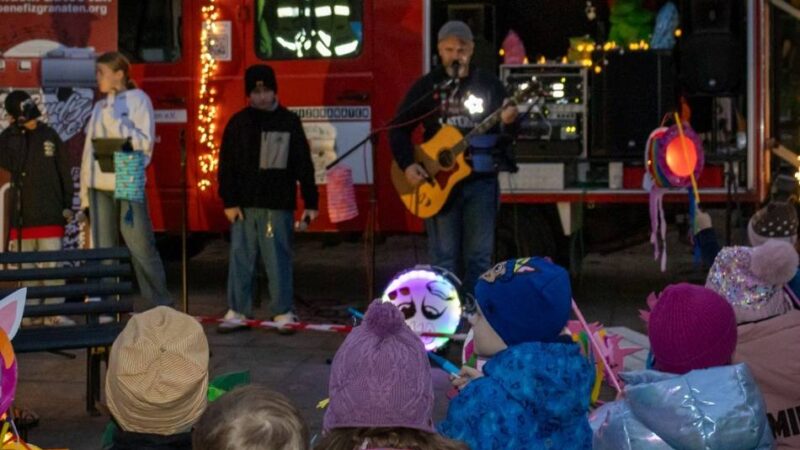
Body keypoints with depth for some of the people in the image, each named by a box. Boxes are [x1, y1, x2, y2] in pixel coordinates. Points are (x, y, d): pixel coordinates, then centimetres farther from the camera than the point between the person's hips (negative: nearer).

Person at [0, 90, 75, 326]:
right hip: (22, 214, 1)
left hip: (50, 213, -1)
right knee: (26, 266, 6)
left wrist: (67, 204, 5)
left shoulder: (49, 135, 4)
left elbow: (64, 171, 8)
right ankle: (29, 312, 14)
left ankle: (54, 312, -2)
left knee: (52, 265, -5)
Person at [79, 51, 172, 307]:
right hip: (100, 187, 5)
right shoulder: (100, 107, 17)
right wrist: (85, 195, 10)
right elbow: (89, 150, 15)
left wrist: (115, 121, -10)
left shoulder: (137, 99, 2)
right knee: (103, 251, 5)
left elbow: (145, 142, -7)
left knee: (141, 248, -5)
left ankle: (162, 307, 2)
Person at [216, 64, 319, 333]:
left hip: (278, 204, -1)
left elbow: (304, 165, 5)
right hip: (244, 204, 2)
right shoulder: (238, 123, 6)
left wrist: (310, 202, 2)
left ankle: (283, 313, 8)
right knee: (240, 258, 4)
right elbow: (226, 165, 4)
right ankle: (237, 312, 12)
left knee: (278, 259, 0)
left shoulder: (289, 122, 4)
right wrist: (229, 202, -4)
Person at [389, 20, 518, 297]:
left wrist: (510, 121, -17)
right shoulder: (426, 86, 4)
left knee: (479, 255, 3)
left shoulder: (489, 84, 7)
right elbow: (400, 129, 4)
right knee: (444, 257, 2)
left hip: (480, 179, 1)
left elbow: (509, 134, 7)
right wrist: (407, 165, -10)